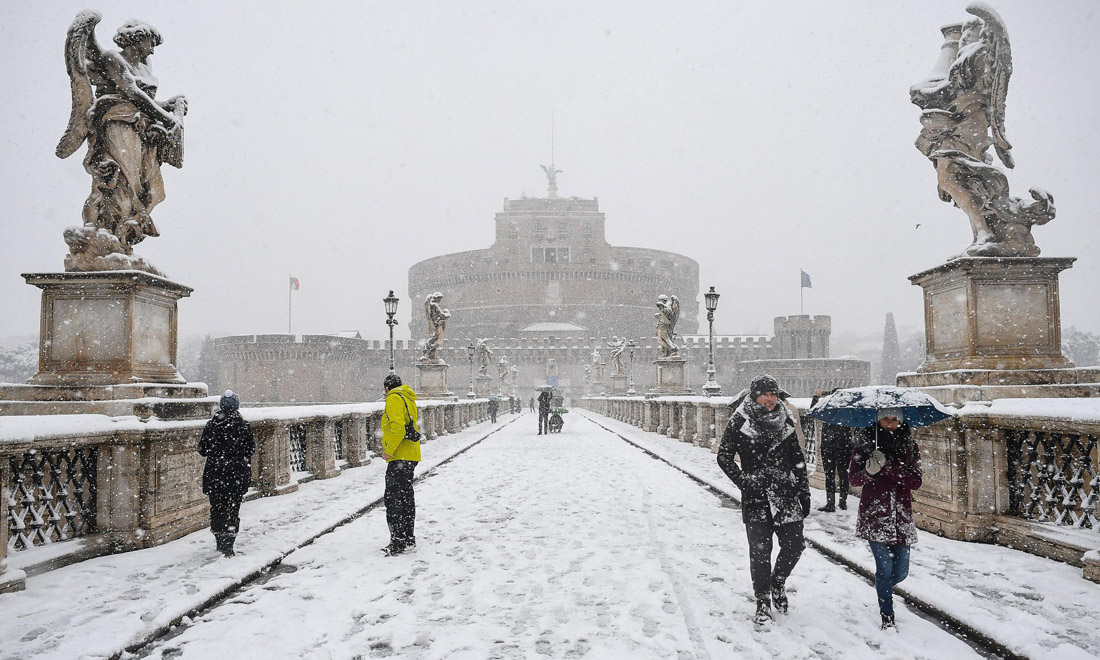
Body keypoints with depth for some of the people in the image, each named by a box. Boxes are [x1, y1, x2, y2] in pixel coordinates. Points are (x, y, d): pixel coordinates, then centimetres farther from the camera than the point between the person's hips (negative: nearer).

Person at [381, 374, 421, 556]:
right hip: (411, 456, 10)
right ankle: (409, 539, 22)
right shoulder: (409, 399, 20)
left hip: (399, 457, -10)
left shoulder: (394, 398, -9)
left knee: (393, 499, -8)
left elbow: (397, 427, -22)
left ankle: (398, 542, -9)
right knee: (406, 497, 15)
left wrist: (389, 451, -18)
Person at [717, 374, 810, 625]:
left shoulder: (784, 422, 7)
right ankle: (763, 602, 16)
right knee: (760, 550, -2)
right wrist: (744, 481, -10)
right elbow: (724, 457, -1)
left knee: (795, 545, 1)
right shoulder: (739, 423, -5)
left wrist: (804, 493, 10)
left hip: (786, 494, 3)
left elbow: (798, 461, 12)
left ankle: (778, 582, 31)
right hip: (755, 497, -3)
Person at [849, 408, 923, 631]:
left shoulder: (910, 447, 7)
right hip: (874, 516, -3)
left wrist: (889, 467, -18)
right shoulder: (866, 444, 1)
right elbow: (853, 478, 0)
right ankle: (887, 617, 10)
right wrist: (870, 471, -21)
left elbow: (917, 481, -4)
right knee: (885, 568, -7)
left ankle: (884, 590, 38)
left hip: (901, 516, 3)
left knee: (901, 572, 5)